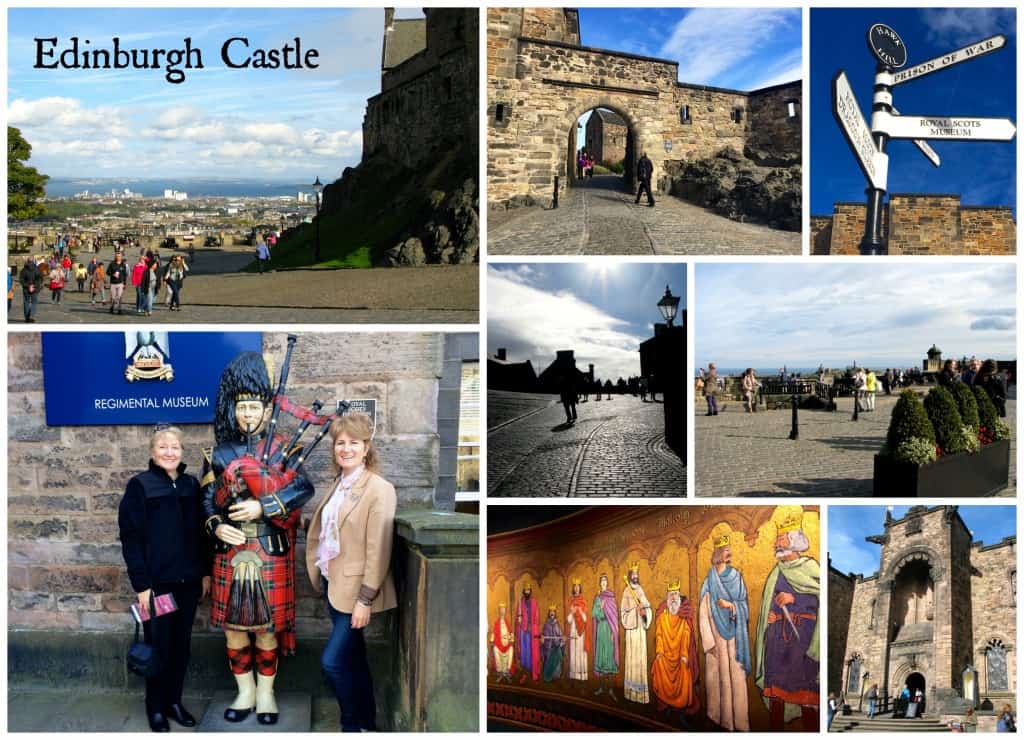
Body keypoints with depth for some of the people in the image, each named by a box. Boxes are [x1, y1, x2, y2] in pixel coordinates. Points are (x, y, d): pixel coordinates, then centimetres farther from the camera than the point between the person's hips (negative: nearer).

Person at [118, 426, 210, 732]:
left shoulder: (191, 484, 7)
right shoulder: (139, 485, -6)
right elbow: (130, 538, -9)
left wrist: (205, 571, 8)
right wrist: (141, 583, -13)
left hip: (187, 580, 4)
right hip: (157, 581, -4)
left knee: (182, 645, 11)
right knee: (158, 646, 3)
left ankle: (174, 701, 25)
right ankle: (156, 707, 18)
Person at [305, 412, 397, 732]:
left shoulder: (379, 489, -16)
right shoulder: (339, 485, 9)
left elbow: (378, 551, -18)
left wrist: (365, 600, -19)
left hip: (356, 590, -8)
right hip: (335, 585, 8)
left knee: (333, 660, -9)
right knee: (352, 660, 15)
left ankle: (355, 726, 8)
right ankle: (366, 722, 26)